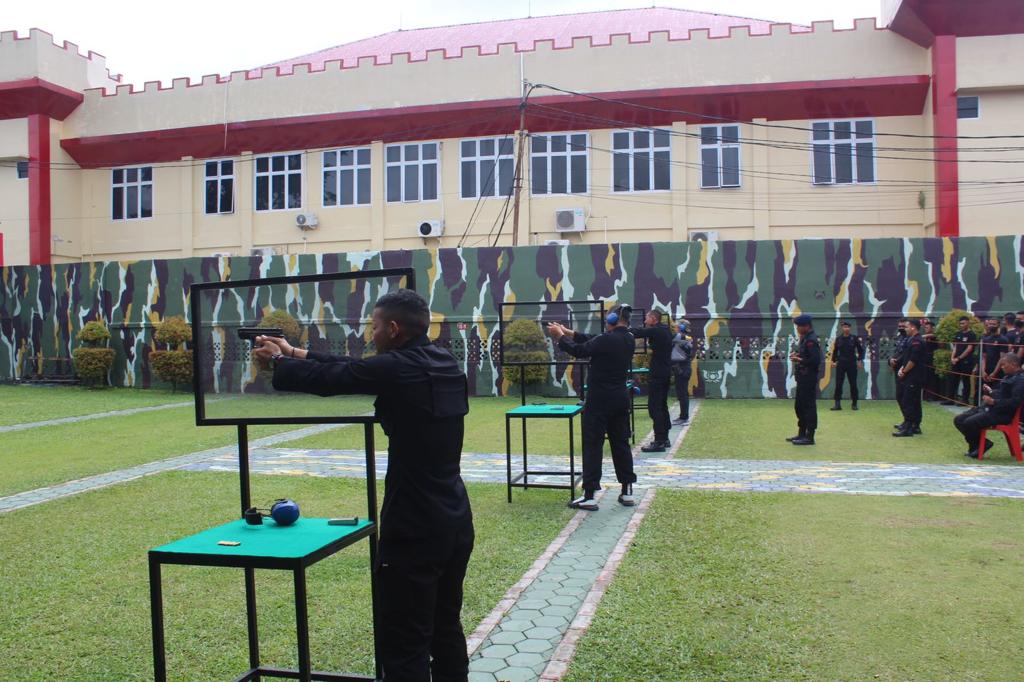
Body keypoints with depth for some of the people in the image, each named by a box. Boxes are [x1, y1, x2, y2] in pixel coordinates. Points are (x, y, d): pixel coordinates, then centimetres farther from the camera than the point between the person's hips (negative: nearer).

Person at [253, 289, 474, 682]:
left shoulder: (396, 369, -17)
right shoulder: (443, 364, 7)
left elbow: (326, 379, -4)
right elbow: (348, 369, 15)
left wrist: (278, 361, 16)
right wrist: (294, 352, 21)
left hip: (415, 528, -8)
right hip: (455, 521, 9)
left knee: (404, 644, 1)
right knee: (445, 628, 20)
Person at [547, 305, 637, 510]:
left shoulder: (608, 340, -20)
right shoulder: (629, 340, 7)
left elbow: (580, 351, -12)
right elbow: (593, 341, 12)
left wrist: (560, 336, 3)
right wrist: (568, 332, 12)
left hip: (600, 399, -8)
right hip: (621, 398, 8)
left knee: (592, 445, -3)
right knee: (621, 443, 13)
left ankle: (589, 496, -2)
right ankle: (627, 492, 16)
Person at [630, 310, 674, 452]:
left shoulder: (655, 331, -15)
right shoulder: (666, 330, 13)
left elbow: (637, 332, -13)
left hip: (657, 374, -10)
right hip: (665, 373, 10)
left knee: (654, 407, -8)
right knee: (662, 406, 16)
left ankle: (659, 442, -9)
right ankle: (664, 439, 22)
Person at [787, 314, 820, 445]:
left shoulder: (811, 340, -17)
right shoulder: (804, 339, 14)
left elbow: (816, 360, -24)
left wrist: (799, 360, -17)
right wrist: (797, 354, 6)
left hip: (809, 379, -11)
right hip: (802, 378, 11)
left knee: (809, 406, -5)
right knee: (799, 406, 17)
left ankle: (809, 437, 0)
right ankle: (802, 434, 27)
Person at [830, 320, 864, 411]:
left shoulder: (854, 338, 2)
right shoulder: (838, 339, 7)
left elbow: (860, 350, 4)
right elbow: (835, 351, 12)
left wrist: (860, 360, -4)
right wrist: (833, 361, 5)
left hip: (852, 363, -1)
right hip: (840, 363, 1)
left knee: (853, 384, 3)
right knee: (838, 384, -3)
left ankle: (854, 404, 14)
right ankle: (837, 404, -1)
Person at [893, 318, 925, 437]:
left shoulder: (917, 342, -16)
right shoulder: (911, 340, 16)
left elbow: (913, 360, -21)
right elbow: (906, 357, 19)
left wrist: (904, 371, -11)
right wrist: (901, 369, 5)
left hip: (913, 378, -10)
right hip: (909, 377, 10)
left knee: (908, 402, -9)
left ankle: (908, 428, -7)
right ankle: (915, 426, 20)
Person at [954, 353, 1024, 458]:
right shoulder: (1008, 377, 19)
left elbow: (1015, 402, -22)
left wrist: (993, 401, -22)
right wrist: (991, 391, 11)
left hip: (1001, 414, -10)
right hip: (988, 408, 10)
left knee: (969, 422, -27)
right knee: (958, 420, -1)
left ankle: (982, 445, -1)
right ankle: (975, 445, 8)